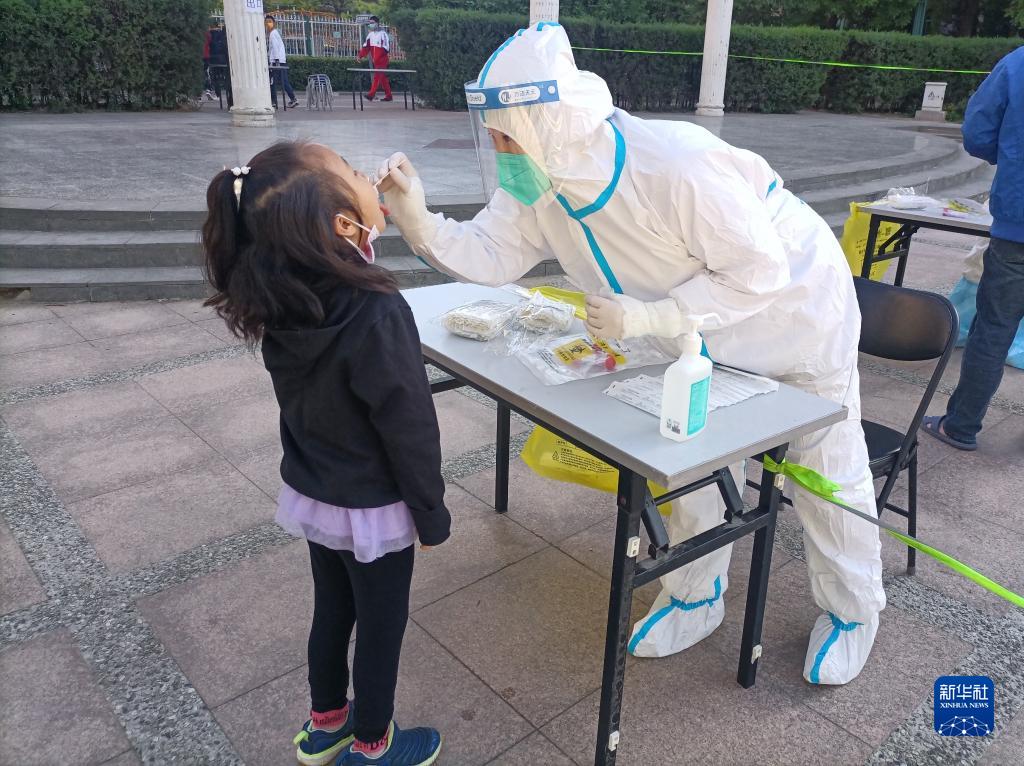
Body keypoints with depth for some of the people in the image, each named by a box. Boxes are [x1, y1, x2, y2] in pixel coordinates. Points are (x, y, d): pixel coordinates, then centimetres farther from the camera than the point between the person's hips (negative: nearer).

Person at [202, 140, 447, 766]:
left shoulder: (282, 297, -11)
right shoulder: (377, 312, -32)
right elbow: (409, 426, -24)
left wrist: (374, 227, -1)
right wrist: (432, 514, -9)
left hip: (310, 496, 6)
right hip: (372, 508, -6)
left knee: (332, 612, 26)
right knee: (381, 626, 16)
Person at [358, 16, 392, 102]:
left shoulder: (383, 33, -11)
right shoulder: (370, 34, 12)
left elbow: (386, 47, -16)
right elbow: (366, 46, 9)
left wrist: (376, 58, -20)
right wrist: (361, 55, -5)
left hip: (382, 60, -7)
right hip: (374, 60, 7)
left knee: (377, 76, -11)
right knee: (383, 78, 10)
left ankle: (371, 95, -15)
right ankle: (388, 96, 16)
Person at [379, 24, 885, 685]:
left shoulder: (677, 166, -41)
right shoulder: (540, 187, -18)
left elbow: (760, 272, -34)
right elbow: (491, 254, -17)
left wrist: (646, 318, -38)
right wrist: (418, 221, -34)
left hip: (797, 313, -6)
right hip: (713, 337, 6)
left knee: (828, 471, 11)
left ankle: (853, 610, 35)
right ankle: (697, 598, 36)